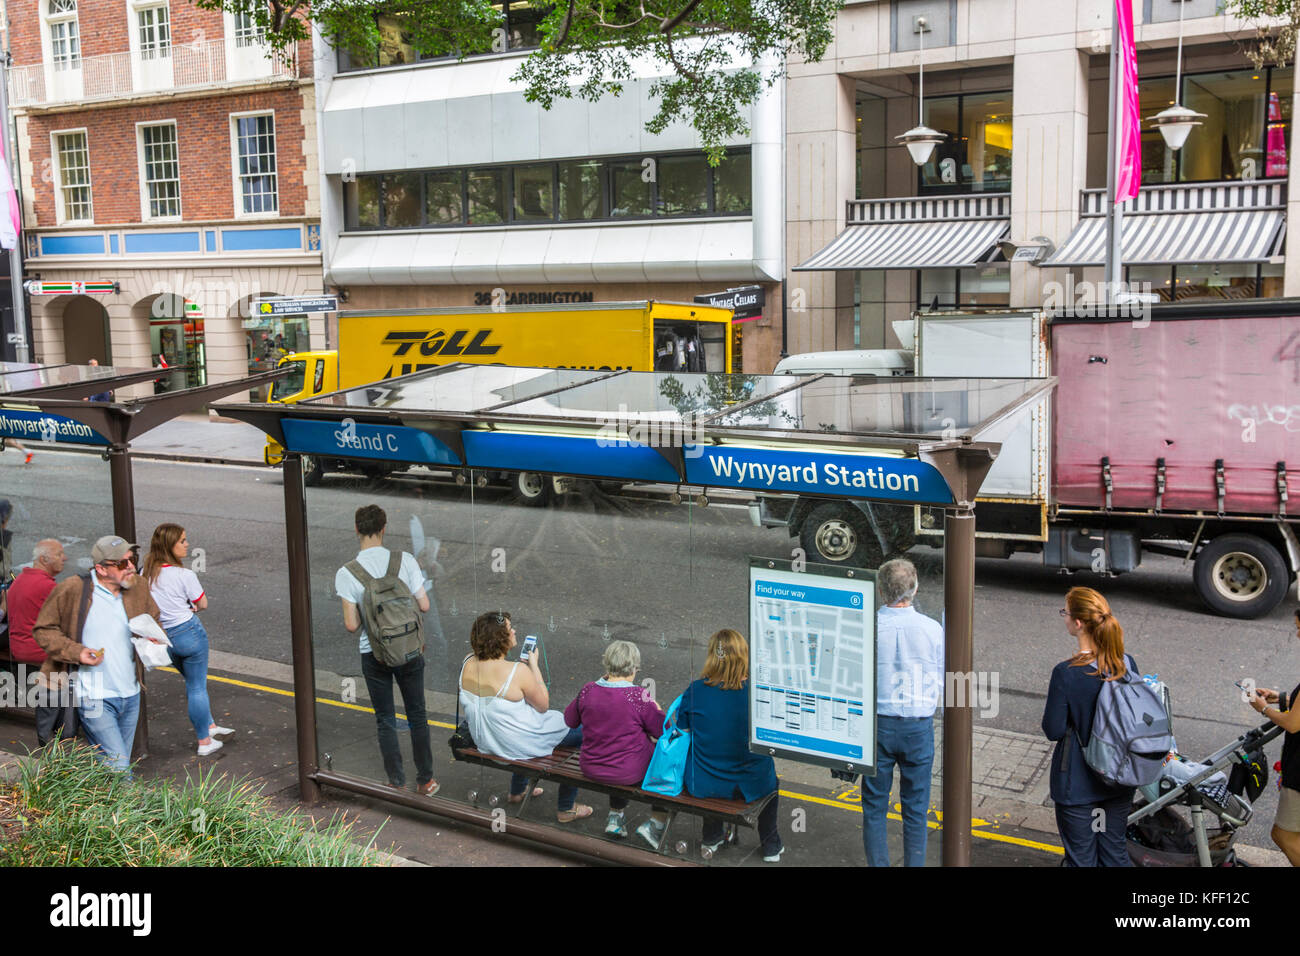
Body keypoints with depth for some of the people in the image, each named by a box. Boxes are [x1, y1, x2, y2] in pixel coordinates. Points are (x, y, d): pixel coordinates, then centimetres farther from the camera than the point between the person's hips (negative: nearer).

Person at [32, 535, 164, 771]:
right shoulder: (71, 590, -12)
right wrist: (75, 652, -18)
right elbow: (43, 629, -3)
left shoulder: (137, 588, 3)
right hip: (94, 698, -6)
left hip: (130, 695, 6)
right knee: (118, 767, -11)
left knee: (119, 763, 17)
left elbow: (153, 619, 21)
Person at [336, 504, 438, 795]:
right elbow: (424, 605, -8)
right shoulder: (405, 561, -11)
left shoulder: (346, 573, -12)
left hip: (372, 654, -1)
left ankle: (397, 783, 20)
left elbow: (351, 625, -14)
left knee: (385, 720, 14)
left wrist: (365, 620, 9)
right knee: (417, 716, 16)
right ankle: (425, 780, 25)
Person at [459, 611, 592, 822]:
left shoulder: (467, 664, -11)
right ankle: (566, 808, 23)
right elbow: (543, 705, -13)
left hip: (482, 740, 7)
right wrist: (534, 664, -8)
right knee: (582, 733, 12)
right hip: (517, 744, -7)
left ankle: (517, 791, 52)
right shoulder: (517, 672, -29)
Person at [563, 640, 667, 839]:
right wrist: (655, 709, 7)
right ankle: (658, 821, 24)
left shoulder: (588, 690, -10)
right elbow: (663, 730, -11)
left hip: (590, 769, 5)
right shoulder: (638, 696, -21)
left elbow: (569, 720, 9)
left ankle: (616, 816, 40)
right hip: (630, 773, -5)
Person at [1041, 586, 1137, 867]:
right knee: (1116, 853, 20)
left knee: (1082, 857, 11)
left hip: (1078, 782, -5)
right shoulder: (1127, 664, -7)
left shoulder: (1066, 674, -24)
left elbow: (1053, 730, -16)